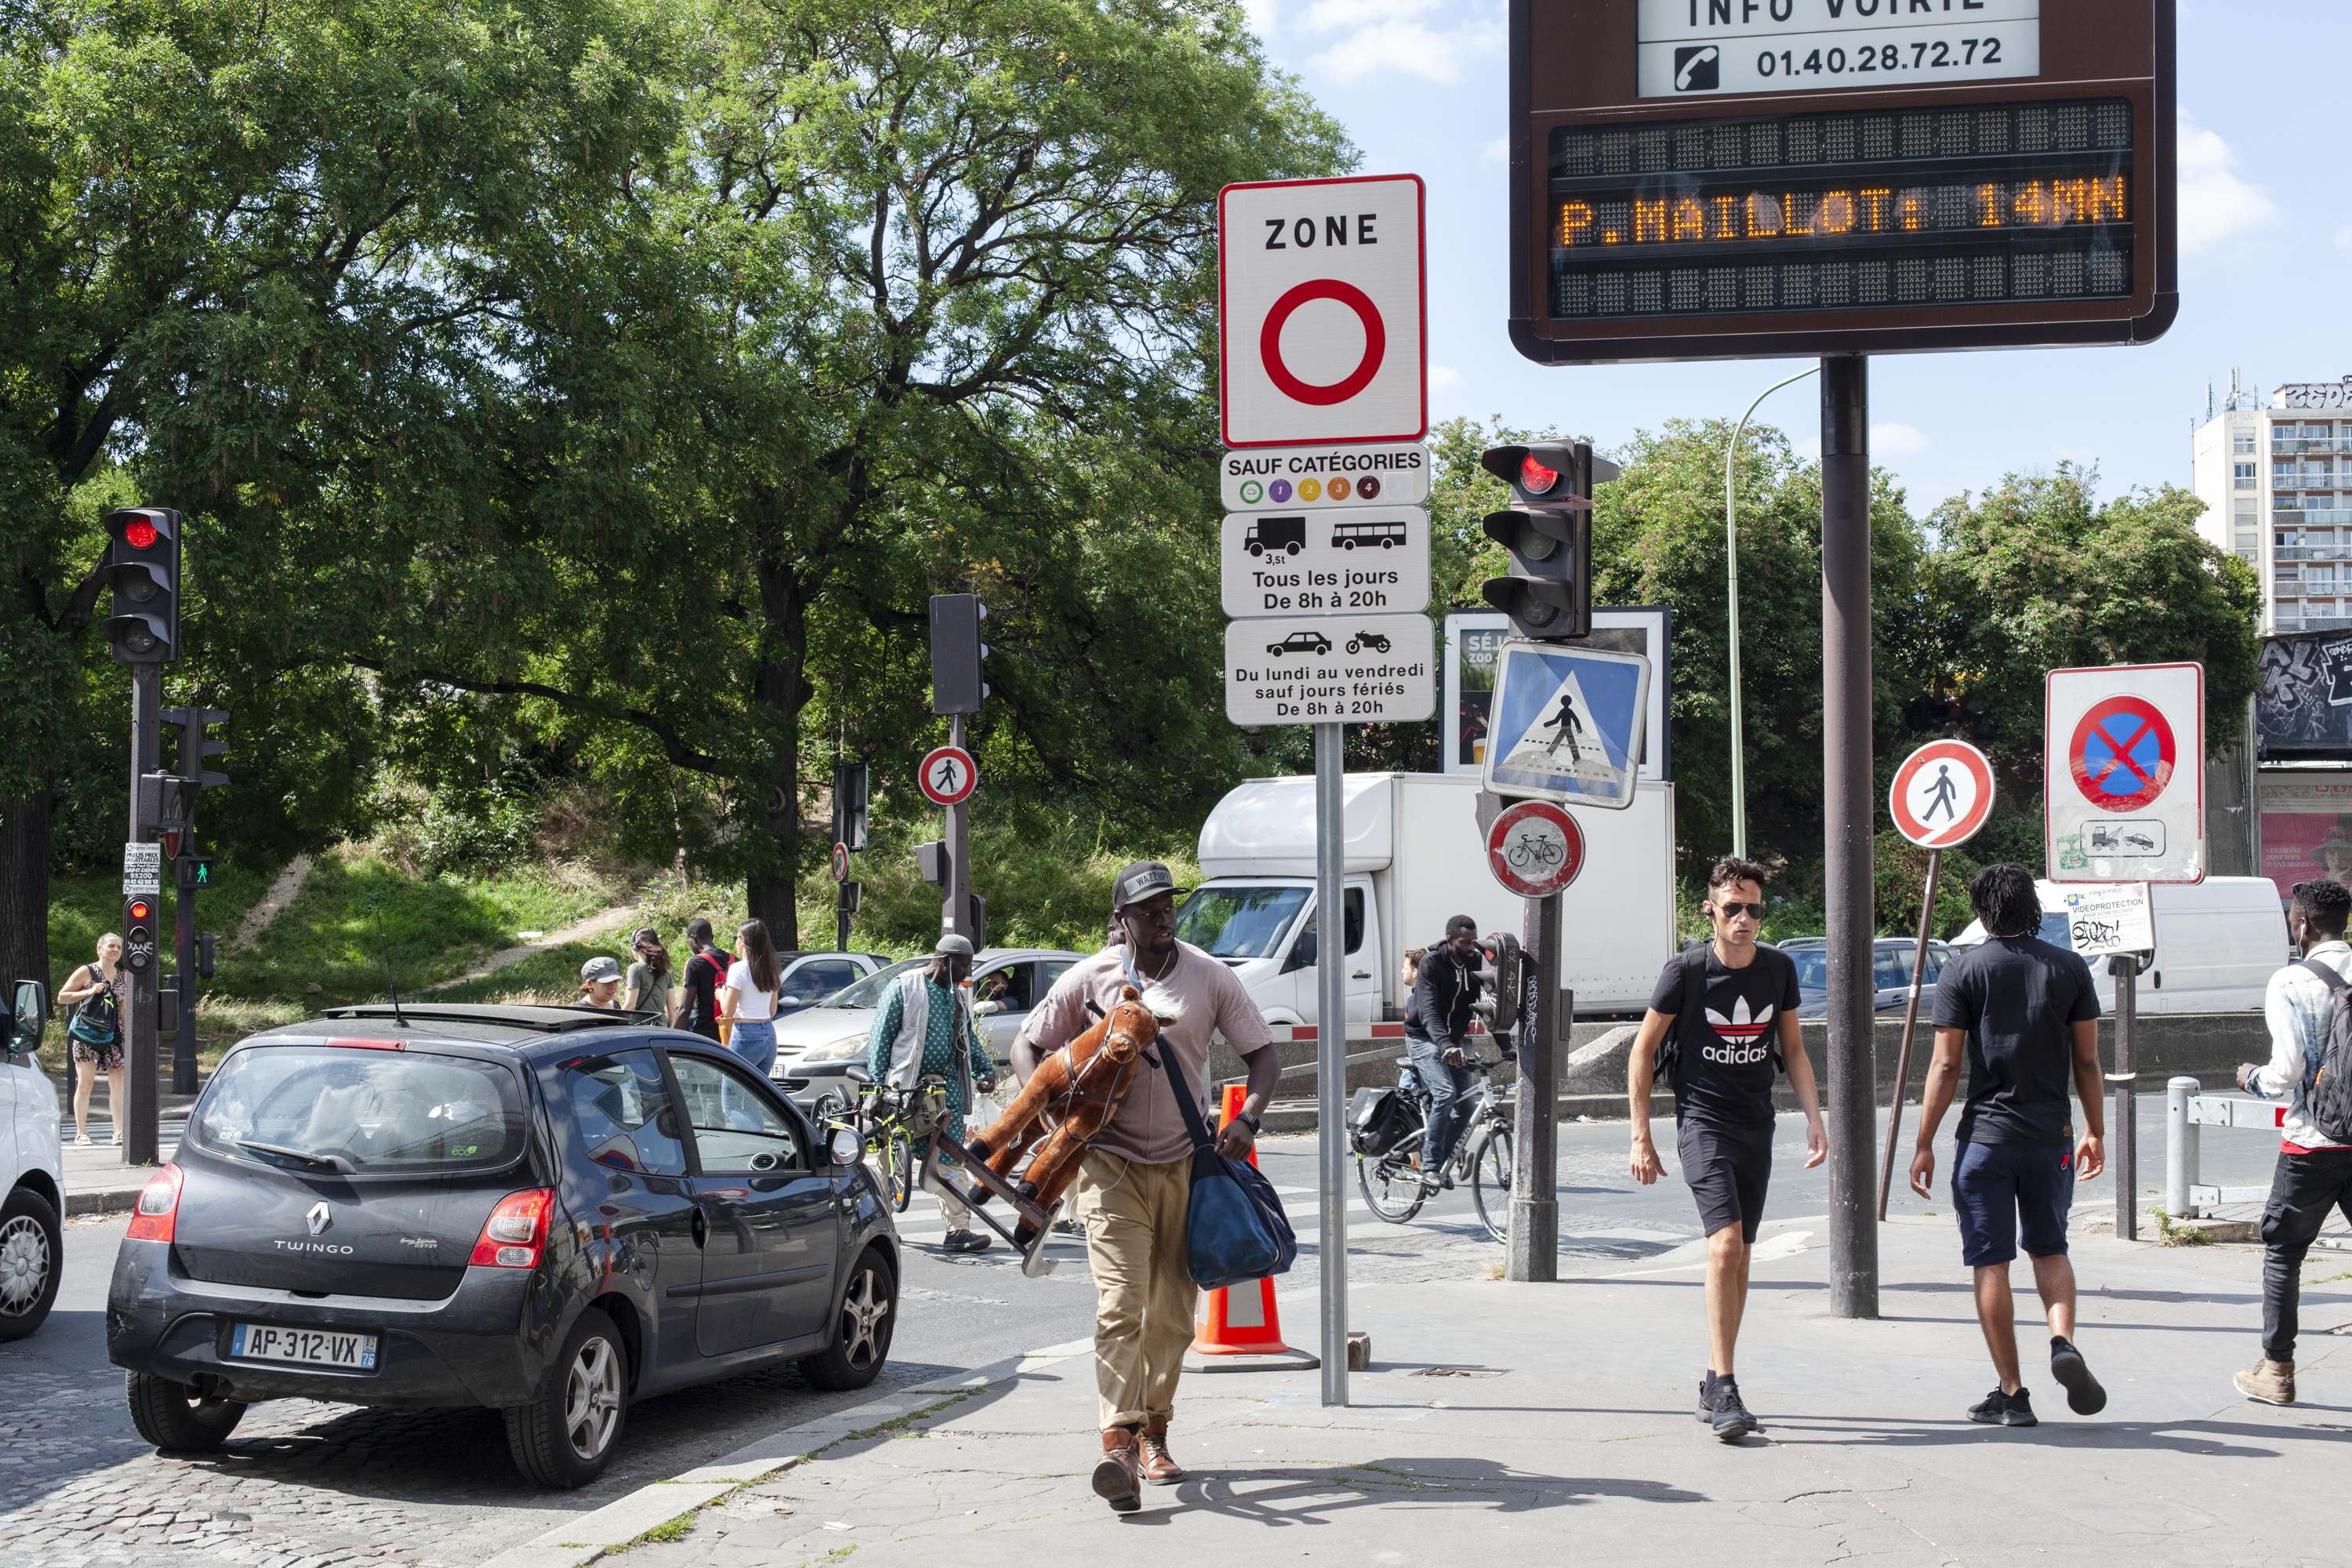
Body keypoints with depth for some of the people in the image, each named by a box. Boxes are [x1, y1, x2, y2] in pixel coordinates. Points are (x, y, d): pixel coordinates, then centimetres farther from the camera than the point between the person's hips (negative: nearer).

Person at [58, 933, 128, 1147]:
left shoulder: (123, 977, 13)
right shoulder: (86, 972, -1)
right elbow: (62, 997, -1)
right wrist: (89, 992, -12)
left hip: (112, 1035, 4)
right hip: (86, 1034, -4)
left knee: (118, 1082, -6)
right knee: (85, 1083, -3)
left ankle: (119, 1131, -5)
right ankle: (81, 1133, 4)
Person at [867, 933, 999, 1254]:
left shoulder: (958, 995, 15)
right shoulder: (904, 988, -4)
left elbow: (968, 1037, 25)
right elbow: (880, 1036, -4)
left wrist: (986, 1070, 11)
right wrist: (878, 1084, -9)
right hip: (906, 1086, -4)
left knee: (950, 1158, -4)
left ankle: (958, 1229, -8)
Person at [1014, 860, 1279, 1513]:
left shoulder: (1209, 977, 1)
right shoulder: (1090, 979, -2)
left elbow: (1263, 1054, 6)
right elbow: (1028, 1046, 6)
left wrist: (1247, 1119, -12)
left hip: (1184, 1164, 3)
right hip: (1112, 1163, -2)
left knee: (1173, 1311, 10)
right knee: (1120, 1302, -16)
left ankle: (1154, 1433, 25)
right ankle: (1119, 1444, -23)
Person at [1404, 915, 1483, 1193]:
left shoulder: (1476, 963, -4)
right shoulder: (1431, 963, -20)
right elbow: (1428, 1011, -31)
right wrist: (1446, 1046, -46)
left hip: (1454, 1041, 6)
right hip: (1424, 1038, -6)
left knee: (1466, 1105, -2)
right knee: (1445, 1094, -25)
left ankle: (1443, 1162, 16)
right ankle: (1430, 1167, -20)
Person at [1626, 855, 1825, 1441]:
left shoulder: (1778, 968, 3)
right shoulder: (1686, 970, -9)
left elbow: (1793, 1049, 14)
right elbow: (1642, 1051, -3)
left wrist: (1814, 1119, 3)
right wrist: (1641, 1138, -5)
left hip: (1757, 1128, 5)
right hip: (1703, 1123, -5)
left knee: (1739, 1258, 9)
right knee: (1725, 1246, -19)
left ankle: (1713, 1386, 21)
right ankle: (1725, 1390, -17)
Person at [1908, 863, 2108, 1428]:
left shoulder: (1962, 972, -4)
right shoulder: (2070, 968, 3)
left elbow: (1945, 1066, -6)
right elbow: (2087, 1061, 5)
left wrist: (1925, 1144, -1)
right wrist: (2095, 1131, 17)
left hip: (1986, 1135, -3)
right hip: (2051, 1137, 3)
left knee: (1991, 1261, 5)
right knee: (2050, 1249, 20)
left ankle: (2011, 1394, 5)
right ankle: (2063, 1343, -5)